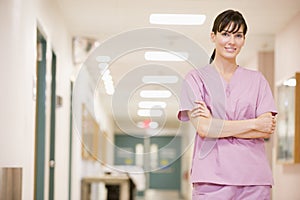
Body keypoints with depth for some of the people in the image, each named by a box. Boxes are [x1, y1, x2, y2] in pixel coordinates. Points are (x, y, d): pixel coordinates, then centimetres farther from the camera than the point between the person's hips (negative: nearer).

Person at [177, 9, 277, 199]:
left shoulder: (257, 80, 14)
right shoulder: (196, 78, 8)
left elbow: (266, 131, 3)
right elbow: (203, 128, -6)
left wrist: (217, 125, -6)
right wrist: (254, 124, -4)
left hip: (254, 177, 2)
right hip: (212, 176, -2)